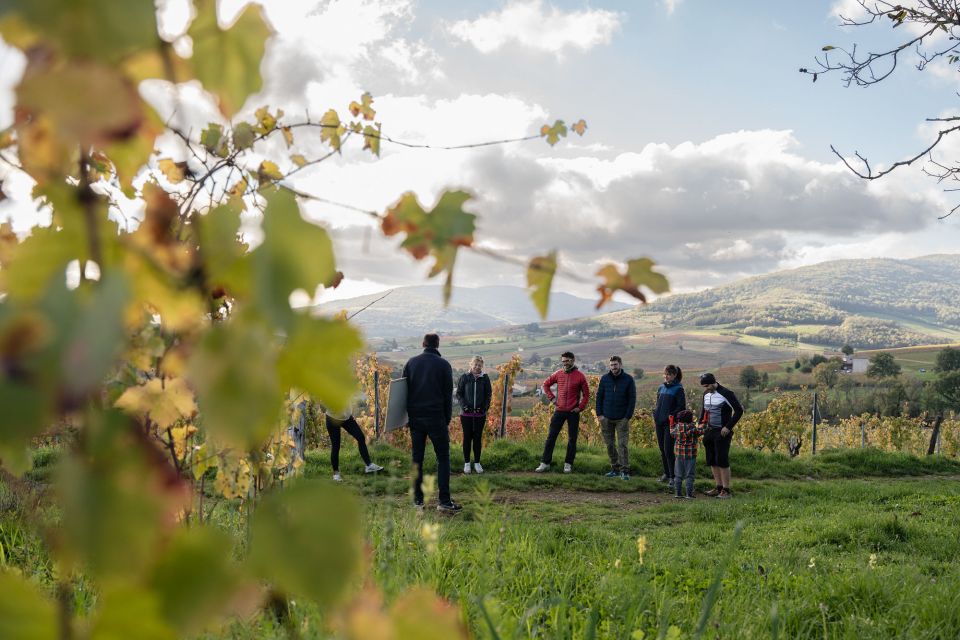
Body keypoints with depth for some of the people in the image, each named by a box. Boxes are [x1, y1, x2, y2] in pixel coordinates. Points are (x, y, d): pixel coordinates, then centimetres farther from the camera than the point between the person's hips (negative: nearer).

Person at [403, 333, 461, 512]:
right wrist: (447, 420, 6)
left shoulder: (411, 362, 7)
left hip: (415, 417, 3)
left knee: (417, 458, 11)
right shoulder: (443, 364, -1)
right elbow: (448, 394, 0)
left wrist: (408, 414, 12)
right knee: (443, 458, 1)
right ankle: (444, 501, -6)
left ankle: (418, 499, 11)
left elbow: (404, 390, 8)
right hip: (436, 417, -3)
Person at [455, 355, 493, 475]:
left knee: (478, 438, 6)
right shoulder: (464, 377, -1)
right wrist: (464, 406, -11)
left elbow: (489, 394, 6)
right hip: (466, 413, -1)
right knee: (467, 437, 4)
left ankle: (477, 463, 15)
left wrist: (485, 407, -6)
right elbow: (459, 393, 2)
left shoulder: (485, 378, 3)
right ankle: (467, 463, 12)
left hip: (480, 414, 1)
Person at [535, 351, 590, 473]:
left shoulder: (580, 376, -3)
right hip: (559, 411, 2)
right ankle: (545, 463, 7)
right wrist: (551, 398, 6)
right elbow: (546, 384, 17)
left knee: (572, 439, 4)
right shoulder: (558, 374, 4)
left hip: (573, 412, -2)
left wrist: (580, 407, -7)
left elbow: (586, 394, 2)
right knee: (551, 437, 1)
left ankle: (568, 464, 13)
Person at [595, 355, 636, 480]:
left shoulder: (628, 379, -2)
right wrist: (599, 414, 0)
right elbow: (599, 397, 7)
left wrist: (628, 416, -8)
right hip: (606, 418, 3)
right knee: (610, 445, 7)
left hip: (622, 419, -3)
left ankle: (625, 471, -3)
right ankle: (615, 468, 17)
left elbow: (632, 399, -1)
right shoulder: (605, 378, 3)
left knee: (622, 445, -6)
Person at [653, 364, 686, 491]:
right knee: (662, 450, 12)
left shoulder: (678, 389, -7)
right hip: (660, 423, 7)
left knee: (669, 450, -10)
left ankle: (673, 477, -6)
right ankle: (666, 473, 25)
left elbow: (682, 407, -10)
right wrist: (655, 416, 9)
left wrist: (672, 416, -16)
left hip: (670, 423, -7)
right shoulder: (661, 388, 13)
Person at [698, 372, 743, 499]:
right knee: (712, 461, 9)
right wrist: (701, 423, 7)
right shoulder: (706, 394, 9)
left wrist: (728, 427, -16)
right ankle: (718, 487, 18)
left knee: (722, 461, -8)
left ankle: (726, 490, -1)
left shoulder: (726, 394, -14)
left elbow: (739, 410, -12)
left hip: (722, 432, -7)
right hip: (710, 431, 8)